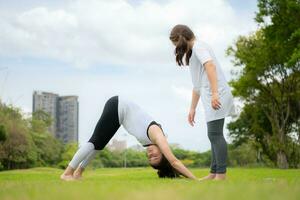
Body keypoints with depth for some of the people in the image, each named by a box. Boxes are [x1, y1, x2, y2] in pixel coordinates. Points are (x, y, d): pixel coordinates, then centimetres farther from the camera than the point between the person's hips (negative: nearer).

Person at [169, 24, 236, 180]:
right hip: (210, 97, 10)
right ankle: (214, 173, 9)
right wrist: (192, 109, 28)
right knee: (214, 135, 7)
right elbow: (197, 85, 30)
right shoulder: (192, 53, 28)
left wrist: (214, 94, -27)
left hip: (216, 96, -10)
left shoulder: (198, 46, -1)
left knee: (215, 134, -13)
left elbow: (210, 66, -18)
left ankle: (221, 175, -16)